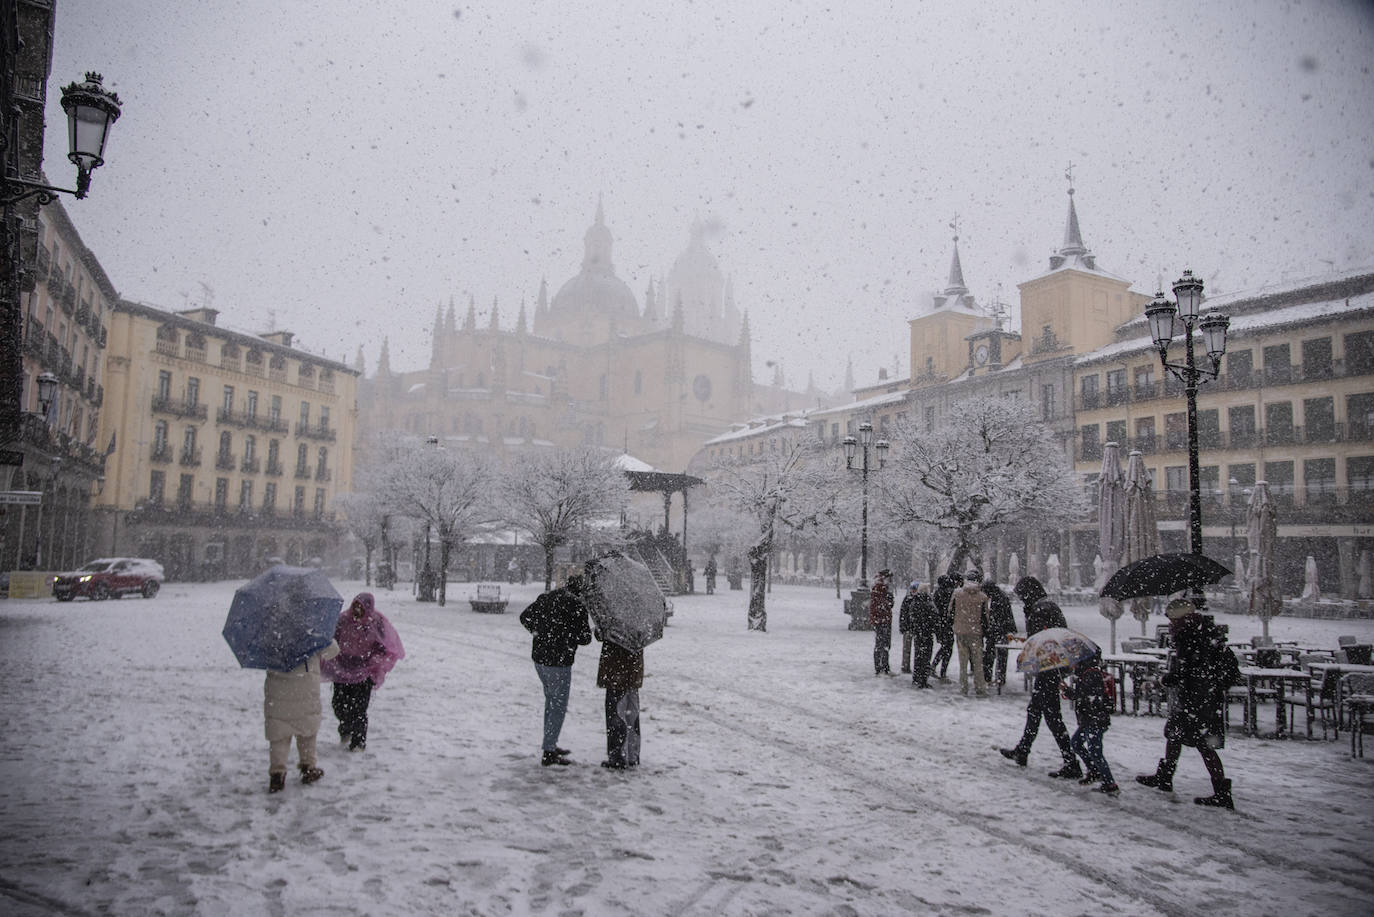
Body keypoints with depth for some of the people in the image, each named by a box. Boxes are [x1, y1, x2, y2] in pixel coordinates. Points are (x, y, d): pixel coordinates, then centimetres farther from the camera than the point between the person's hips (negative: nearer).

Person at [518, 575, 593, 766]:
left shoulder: (546, 597, 6)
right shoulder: (577, 605, -17)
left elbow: (525, 616, 16)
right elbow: (584, 638, -13)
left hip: (538, 658, 8)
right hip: (559, 662, -8)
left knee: (551, 700, 22)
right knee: (559, 706, 2)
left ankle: (550, 745, 30)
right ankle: (548, 752, 3)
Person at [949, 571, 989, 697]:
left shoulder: (957, 593, -6)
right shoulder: (982, 597, -8)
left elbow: (950, 611, 3)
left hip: (960, 631, 1)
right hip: (976, 633, -1)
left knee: (963, 660, 11)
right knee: (977, 661, 9)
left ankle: (963, 688, 13)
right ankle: (979, 688, 10)